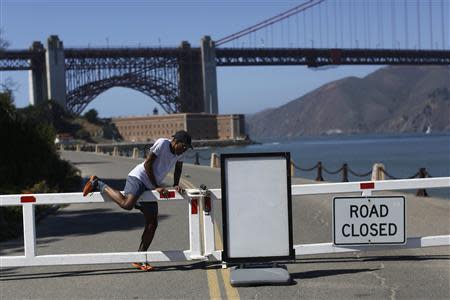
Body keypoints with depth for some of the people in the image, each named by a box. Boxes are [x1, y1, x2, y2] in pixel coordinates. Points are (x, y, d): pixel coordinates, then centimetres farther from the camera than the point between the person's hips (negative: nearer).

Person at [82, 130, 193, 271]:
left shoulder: (180, 152, 7)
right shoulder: (162, 143, -15)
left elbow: (178, 168, 26)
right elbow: (147, 164, -16)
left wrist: (176, 185, 13)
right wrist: (156, 186, -14)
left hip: (150, 188, 8)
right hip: (138, 177, -8)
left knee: (152, 223, 3)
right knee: (126, 204, -34)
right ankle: (98, 184, -12)